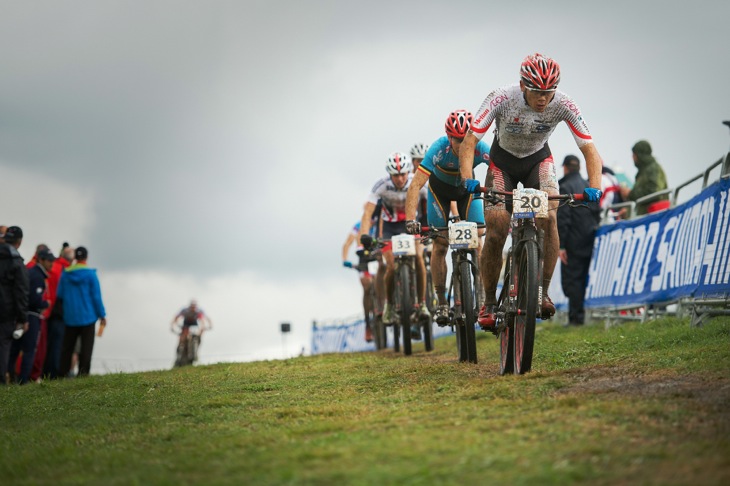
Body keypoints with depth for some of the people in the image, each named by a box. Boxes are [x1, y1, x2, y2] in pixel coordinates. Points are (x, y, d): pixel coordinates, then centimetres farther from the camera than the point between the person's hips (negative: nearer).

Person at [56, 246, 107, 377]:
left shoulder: (65, 273, 2)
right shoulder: (90, 274, -7)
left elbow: (59, 295, 5)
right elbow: (96, 296, -7)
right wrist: (102, 315, 0)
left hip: (70, 316, 3)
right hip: (88, 316, -3)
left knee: (67, 346, 10)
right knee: (86, 346, 1)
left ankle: (63, 372, 8)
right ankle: (83, 372, -5)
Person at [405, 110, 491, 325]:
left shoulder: (480, 148, -34)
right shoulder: (439, 149, -36)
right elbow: (416, 185, -40)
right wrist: (410, 219, -51)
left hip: (467, 188, 1)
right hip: (440, 188, -1)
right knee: (440, 244, -5)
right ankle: (441, 303, 3)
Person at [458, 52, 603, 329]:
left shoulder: (563, 105, -27)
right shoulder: (501, 99, -32)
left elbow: (590, 150, -25)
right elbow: (469, 143, -32)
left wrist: (594, 187, -43)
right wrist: (468, 179, -49)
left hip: (538, 160, 1)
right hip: (503, 161, -1)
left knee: (548, 218, -26)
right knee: (496, 233, -13)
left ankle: (543, 293, -15)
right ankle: (489, 304, 5)